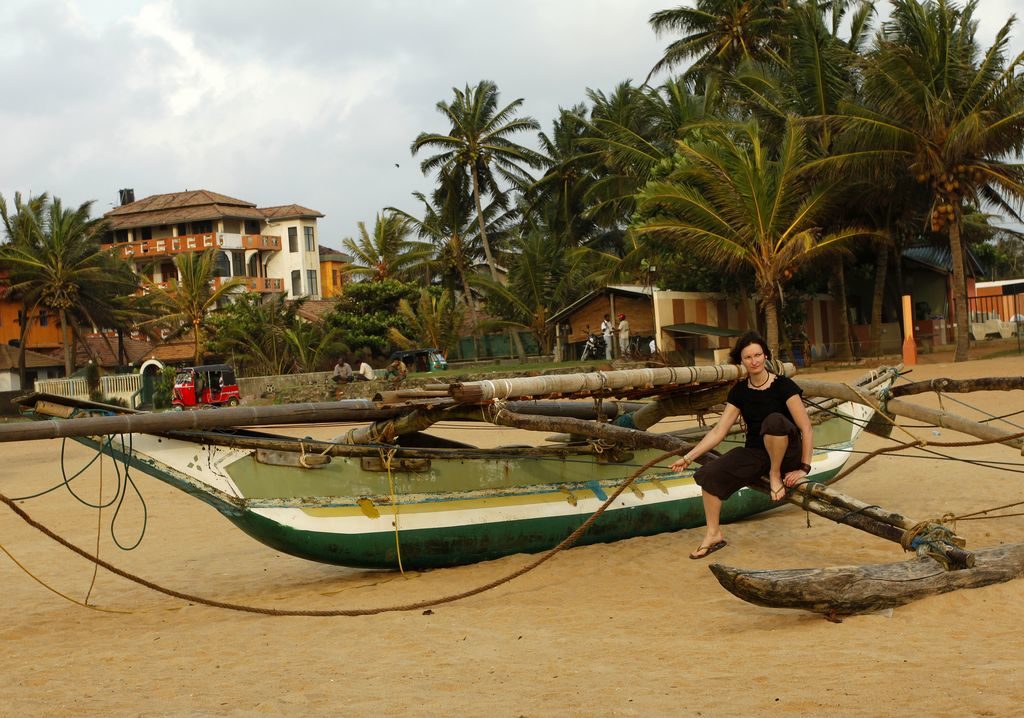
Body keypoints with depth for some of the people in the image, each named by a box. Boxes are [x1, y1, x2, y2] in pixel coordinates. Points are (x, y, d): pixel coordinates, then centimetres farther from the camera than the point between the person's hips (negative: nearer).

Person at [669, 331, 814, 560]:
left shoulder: (783, 386, -12)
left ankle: (776, 474, -14)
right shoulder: (739, 391, 3)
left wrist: (804, 468, -18)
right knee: (710, 474, -17)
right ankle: (713, 534, -3)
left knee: (774, 420, -37)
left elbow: (806, 429, -14)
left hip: (787, 454, -5)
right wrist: (688, 457, -5)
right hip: (755, 453, 5)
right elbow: (718, 431, 2)